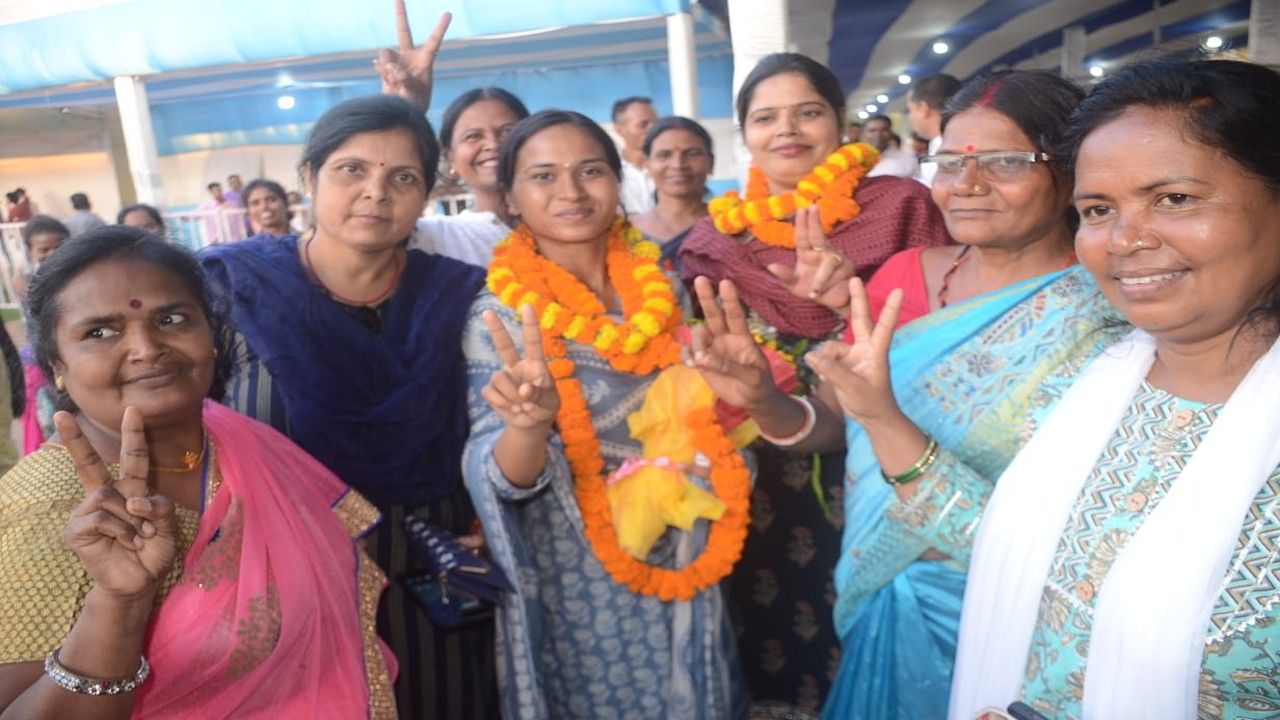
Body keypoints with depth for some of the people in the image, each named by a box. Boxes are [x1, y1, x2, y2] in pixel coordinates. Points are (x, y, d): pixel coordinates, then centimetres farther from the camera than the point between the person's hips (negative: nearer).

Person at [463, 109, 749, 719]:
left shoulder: (662, 287, -2)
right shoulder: (501, 314, -14)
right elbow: (504, 478, -21)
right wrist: (528, 423, -42)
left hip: (686, 562, 5)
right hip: (579, 587, -4)